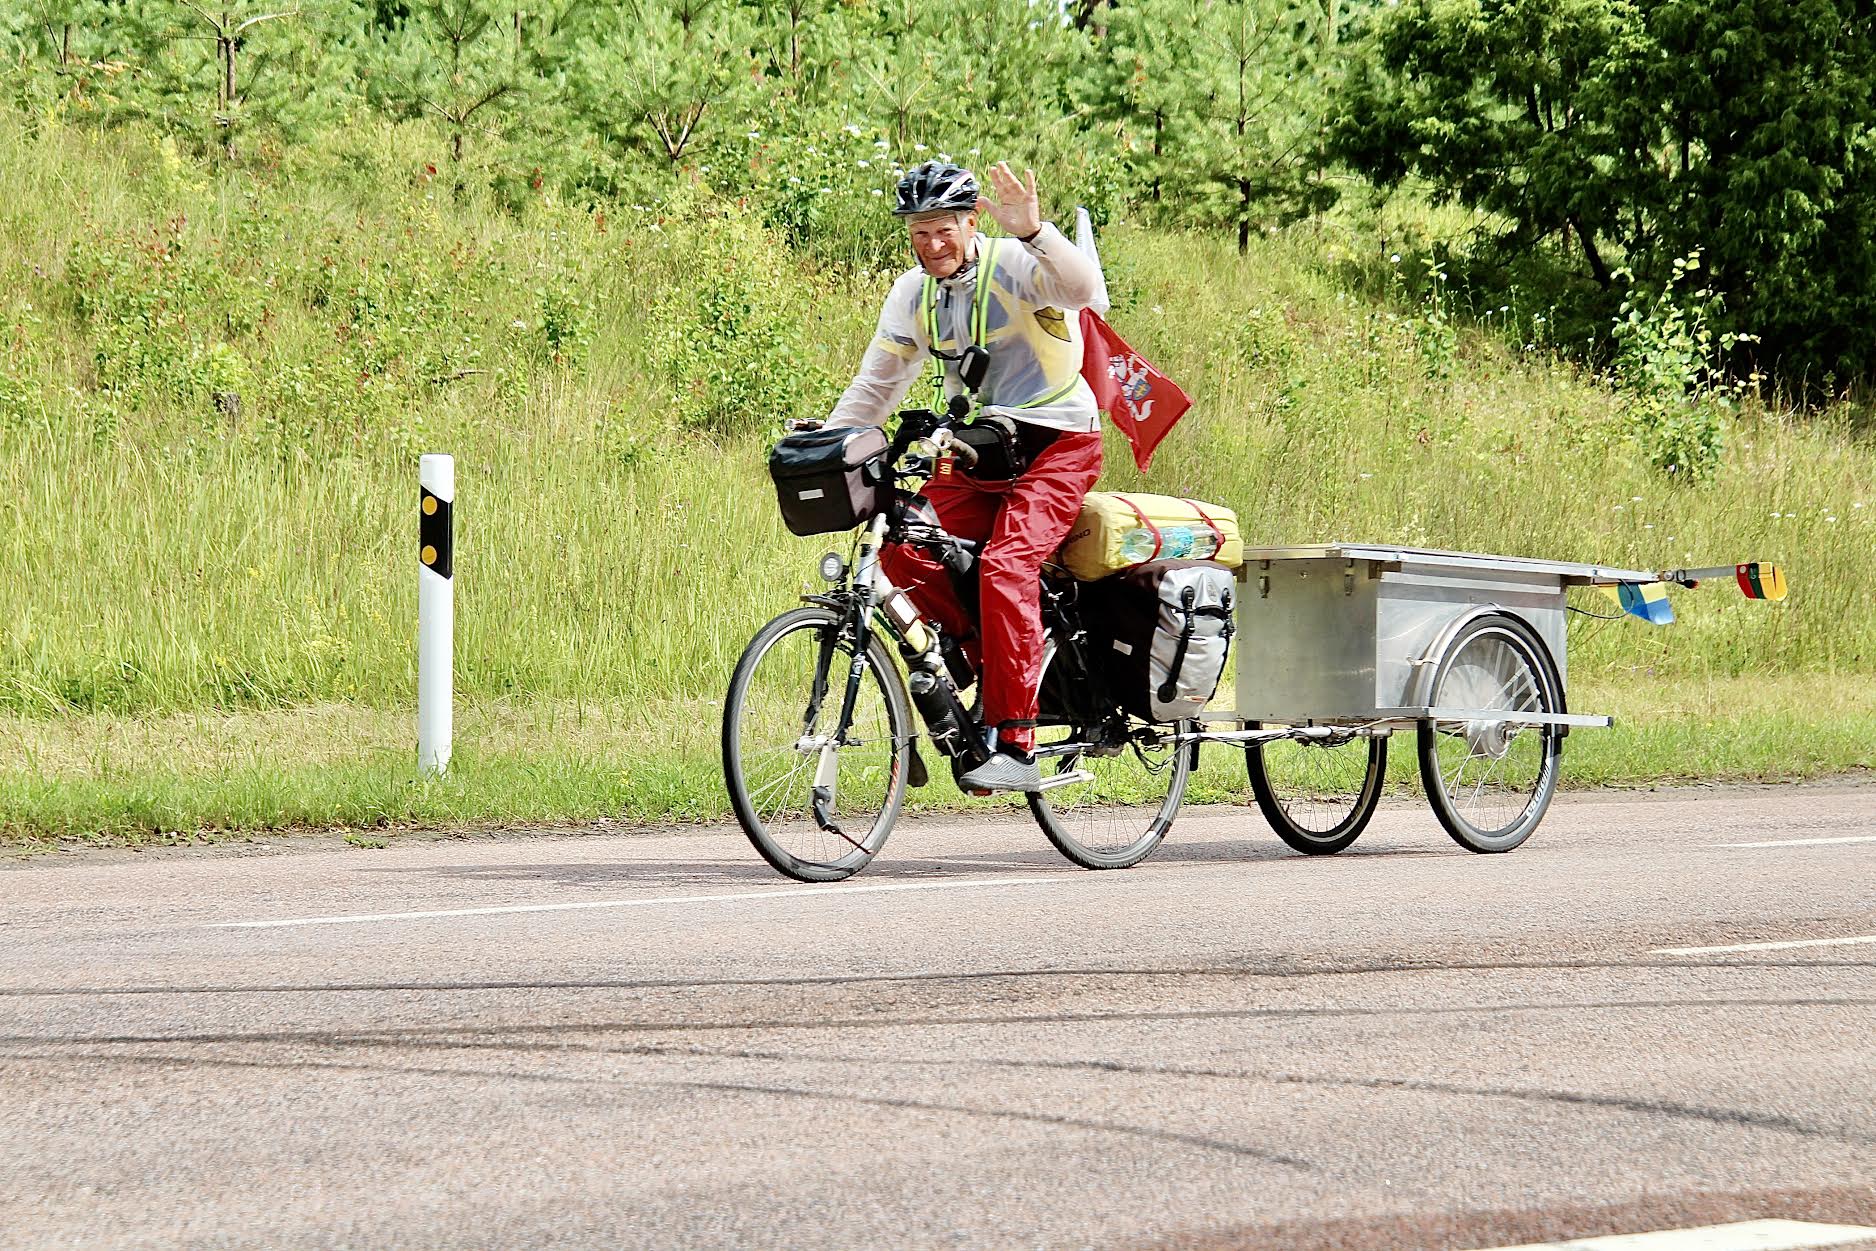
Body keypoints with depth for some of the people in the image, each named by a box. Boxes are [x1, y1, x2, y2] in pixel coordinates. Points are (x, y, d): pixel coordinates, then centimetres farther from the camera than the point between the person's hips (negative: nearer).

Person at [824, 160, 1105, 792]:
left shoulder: (1016, 265, -16)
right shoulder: (912, 294, 3)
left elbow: (1082, 289, -37)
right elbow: (876, 385, 10)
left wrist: (1032, 231, -52)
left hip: (1057, 440, -6)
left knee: (1005, 563, -27)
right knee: (904, 550, -17)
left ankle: (1015, 745, -26)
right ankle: (991, 659, 2)